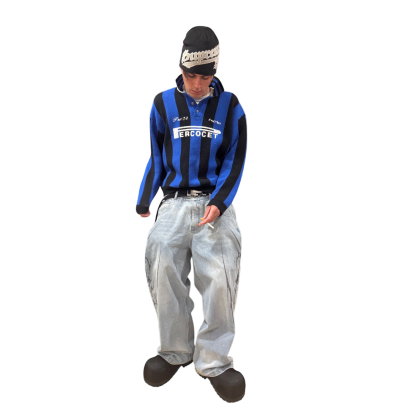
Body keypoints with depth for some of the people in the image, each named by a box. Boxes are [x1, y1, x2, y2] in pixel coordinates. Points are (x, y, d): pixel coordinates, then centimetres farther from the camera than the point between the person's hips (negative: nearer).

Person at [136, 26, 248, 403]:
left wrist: (218, 204, -8)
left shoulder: (230, 107, 9)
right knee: (161, 258, -26)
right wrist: (144, 203, 8)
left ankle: (214, 360, -14)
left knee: (220, 272, -26)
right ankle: (175, 352, -10)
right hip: (175, 200, 1)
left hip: (217, 202, -1)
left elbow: (235, 162, 7)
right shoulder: (163, 103, 12)